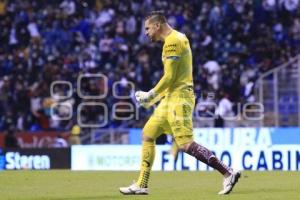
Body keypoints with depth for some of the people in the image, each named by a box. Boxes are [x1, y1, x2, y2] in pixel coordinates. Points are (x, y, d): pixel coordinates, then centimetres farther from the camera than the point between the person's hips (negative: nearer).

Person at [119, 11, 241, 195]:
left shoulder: (172, 41, -13)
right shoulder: (178, 38, 17)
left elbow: (170, 77, -18)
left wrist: (151, 95, -8)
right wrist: (156, 97, 21)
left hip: (179, 98, -10)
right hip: (172, 97, 10)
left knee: (186, 144, -16)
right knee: (148, 134, 12)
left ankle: (228, 173, -17)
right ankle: (142, 185, 15)